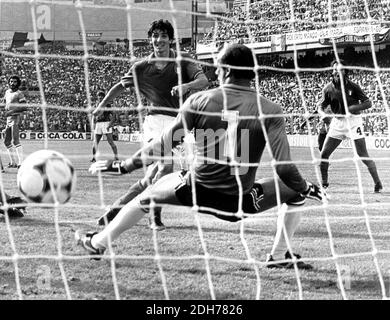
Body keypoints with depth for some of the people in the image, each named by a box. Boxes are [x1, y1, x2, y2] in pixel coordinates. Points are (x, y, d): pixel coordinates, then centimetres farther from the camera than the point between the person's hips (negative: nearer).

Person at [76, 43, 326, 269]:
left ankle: (98, 243, 37)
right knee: (295, 191, 20)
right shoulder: (270, 111, -6)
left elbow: (163, 146, 0)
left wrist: (124, 166, 12)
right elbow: (284, 168, -11)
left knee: (149, 193, 29)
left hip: (195, 193, 1)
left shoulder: (198, 101, -3)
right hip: (240, 203, -1)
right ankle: (279, 256, 19)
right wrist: (307, 188, 8)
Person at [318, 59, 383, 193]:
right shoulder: (328, 88, -1)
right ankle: (324, 183, 17)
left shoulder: (352, 86, -9)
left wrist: (352, 108, -23)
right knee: (324, 154, 2)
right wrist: (323, 115, -17)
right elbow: (321, 106, 6)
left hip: (353, 121, -4)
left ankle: (378, 183, 0)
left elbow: (368, 103, -8)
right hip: (337, 122, 4)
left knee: (363, 155, -8)